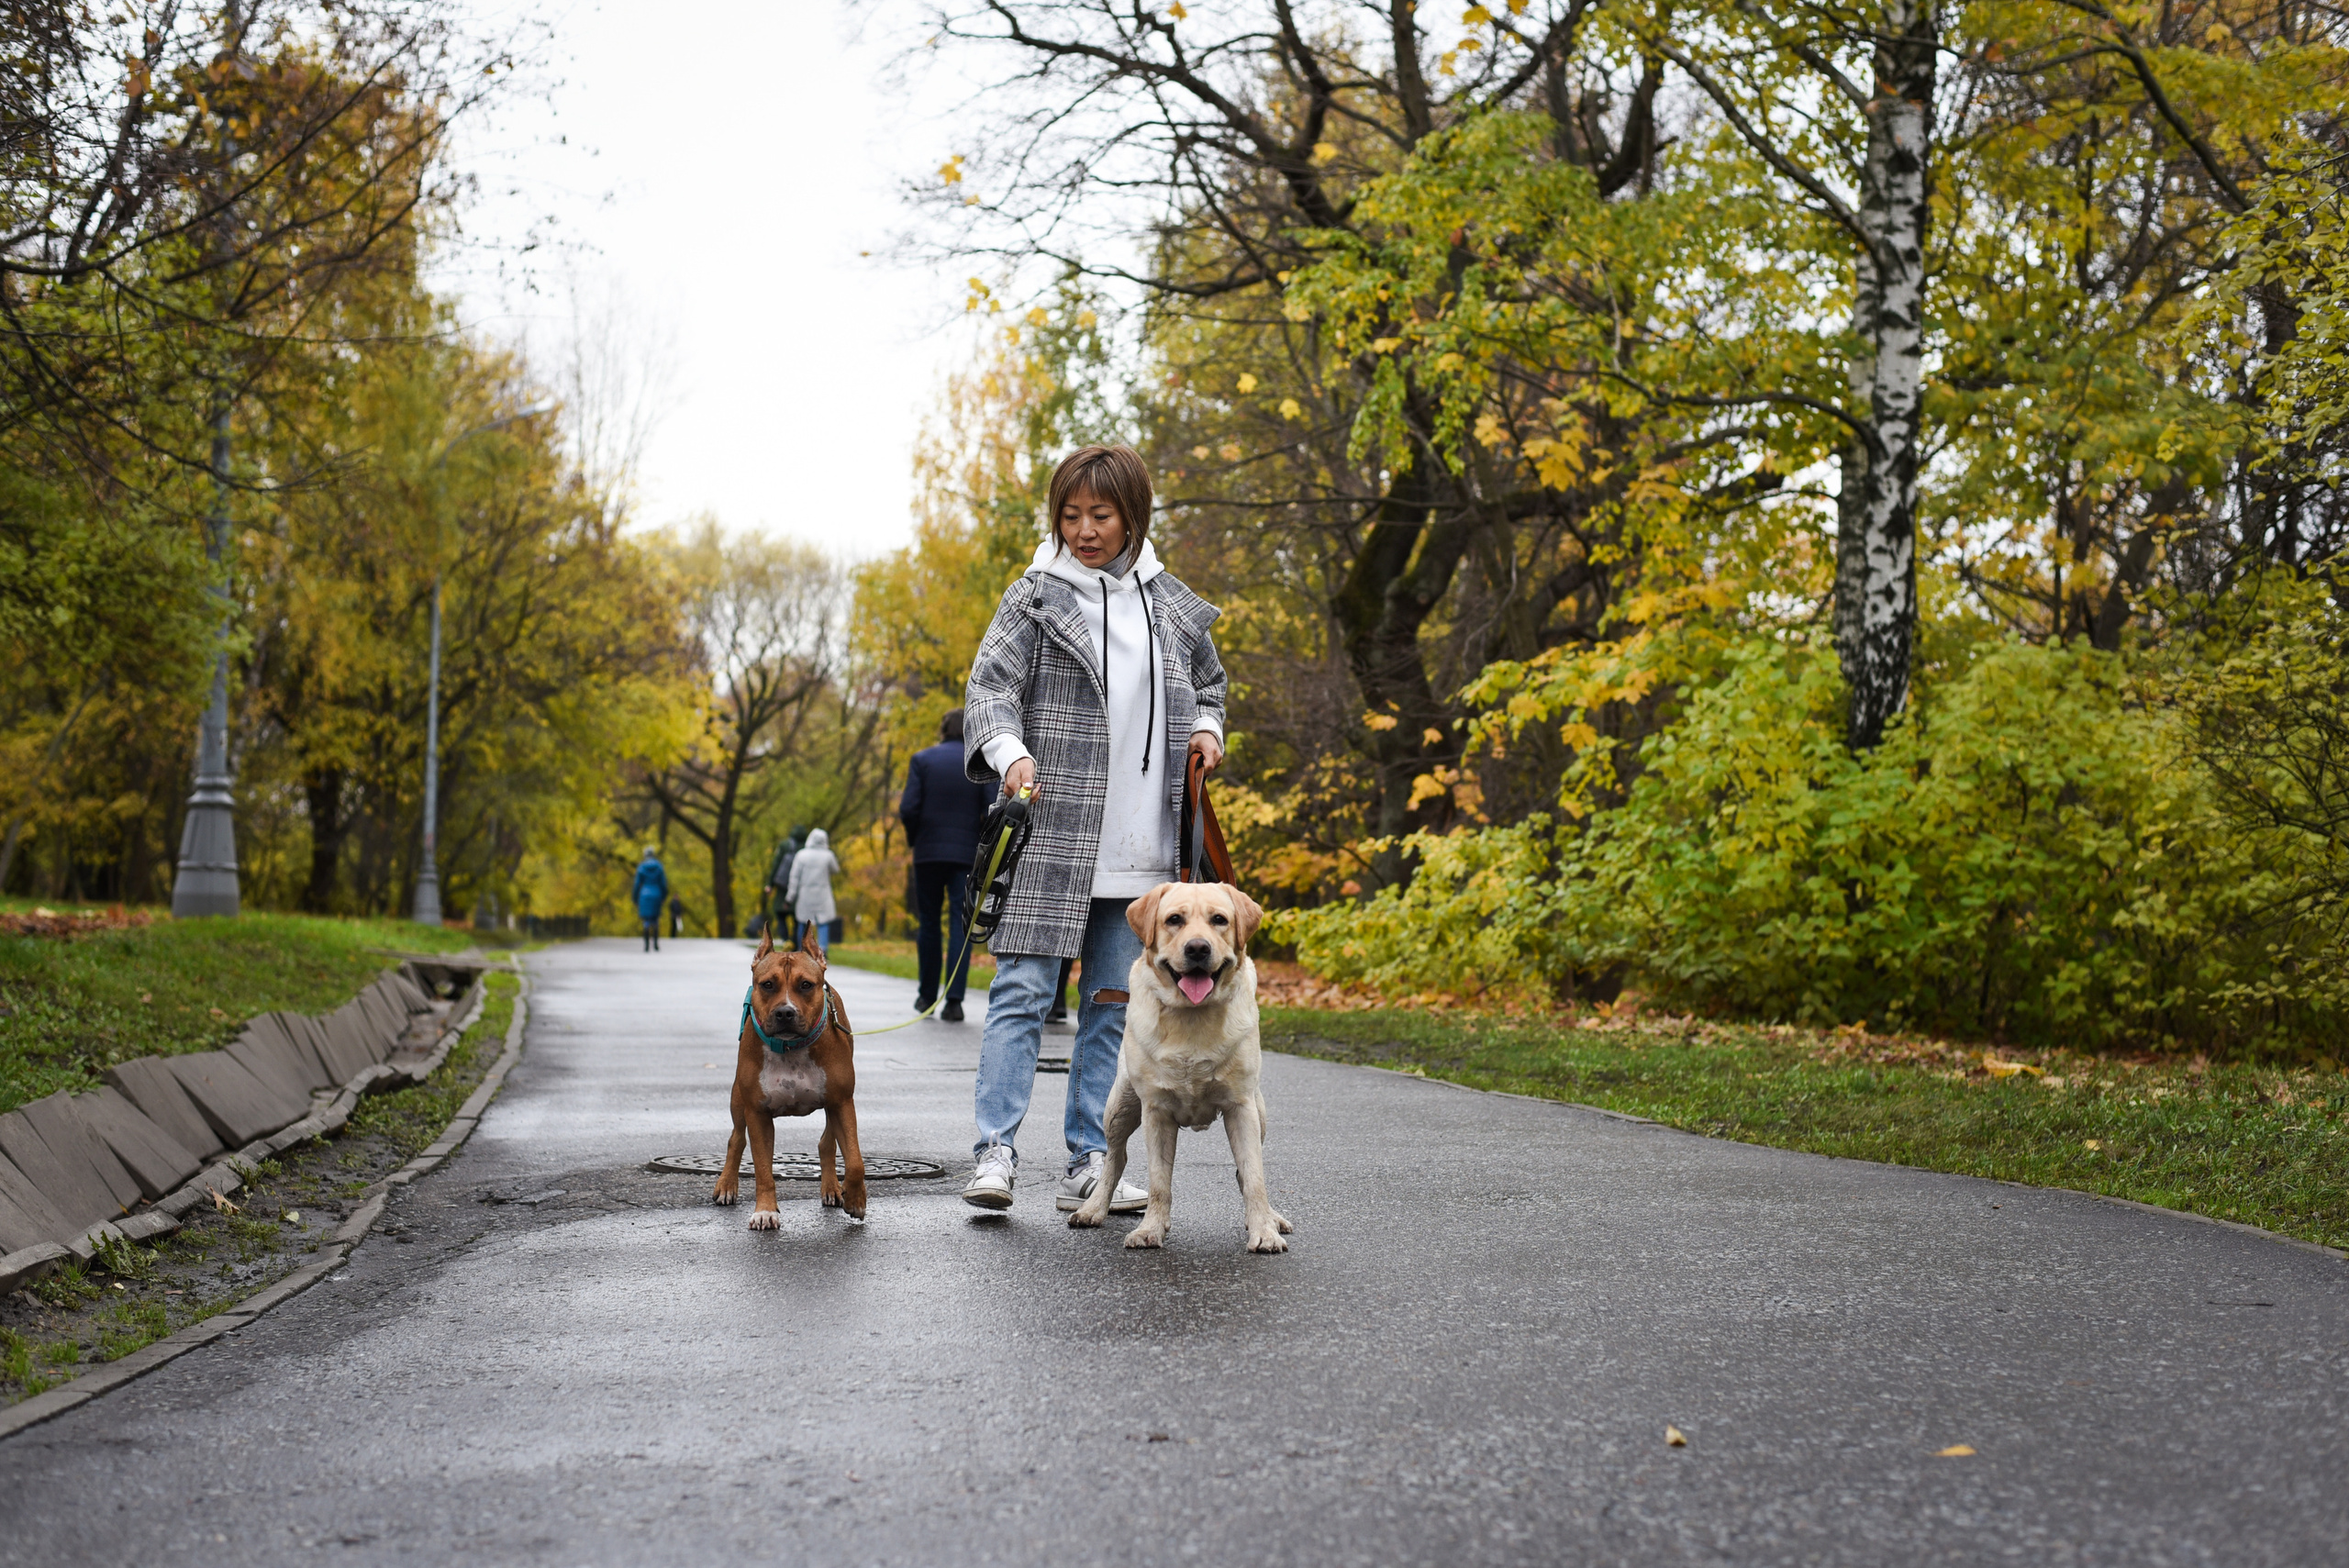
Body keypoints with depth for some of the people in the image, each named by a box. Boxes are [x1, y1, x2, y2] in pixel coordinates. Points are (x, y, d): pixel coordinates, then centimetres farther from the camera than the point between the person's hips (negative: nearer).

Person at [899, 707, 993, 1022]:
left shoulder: (922, 760, 0)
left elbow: (908, 809, -7)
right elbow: (992, 812, -7)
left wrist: (912, 840, 9)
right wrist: (979, 843, 9)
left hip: (928, 853, 1)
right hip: (967, 854, 0)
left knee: (929, 924, 12)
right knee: (961, 925, -1)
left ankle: (927, 996, 20)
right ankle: (954, 1000, -10)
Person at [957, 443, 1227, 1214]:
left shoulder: (1172, 603, 13)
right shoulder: (1037, 595, 1)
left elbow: (1207, 683, 27)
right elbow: (991, 683, -8)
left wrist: (1205, 729, 6)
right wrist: (1009, 751, -26)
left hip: (1138, 846, 4)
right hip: (1051, 834, -4)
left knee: (1112, 1003, 7)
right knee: (1024, 991, -9)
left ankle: (1085, 1165, 12)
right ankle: (996, 1152, -6)